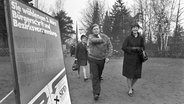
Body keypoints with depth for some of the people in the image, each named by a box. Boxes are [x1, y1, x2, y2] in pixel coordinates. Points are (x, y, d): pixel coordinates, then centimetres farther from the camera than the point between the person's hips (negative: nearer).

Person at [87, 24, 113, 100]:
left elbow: (110, 47, 2)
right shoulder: (91, 36, -6)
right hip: (93, 59, -3)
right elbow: (93, 40, -29)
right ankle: (96, 93, -8)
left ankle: (96, 88, 39)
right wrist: (101, 40, -11)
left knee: (99, 75, 16)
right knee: (94, 76, -10)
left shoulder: (105, 37, -1)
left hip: (102, 59, 3)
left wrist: (107, 56, -8)